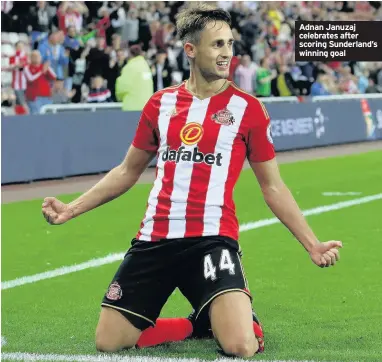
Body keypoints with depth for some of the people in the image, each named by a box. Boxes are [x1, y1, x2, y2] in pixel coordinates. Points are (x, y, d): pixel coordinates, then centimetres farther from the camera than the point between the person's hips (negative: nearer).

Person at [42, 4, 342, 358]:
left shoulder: (248, 108, 1)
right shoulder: (161, 103, 9)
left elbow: (272, 187, 7)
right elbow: (127, 172, 20)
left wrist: (312, 244, 1)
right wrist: (72, 208, 13)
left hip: (212, 239, -3)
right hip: (154, 239, 3)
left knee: (240, 346, -23)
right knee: (108, 343, 0)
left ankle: (216, 321, 14)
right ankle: (194, 325, 23)